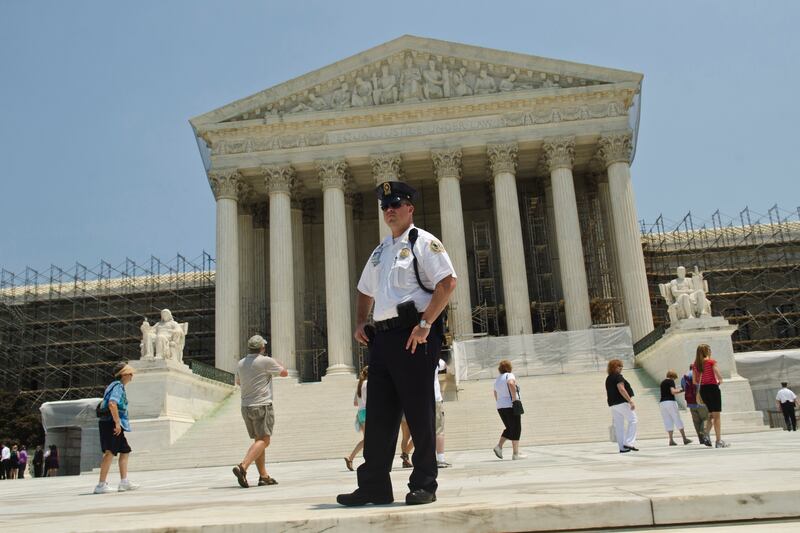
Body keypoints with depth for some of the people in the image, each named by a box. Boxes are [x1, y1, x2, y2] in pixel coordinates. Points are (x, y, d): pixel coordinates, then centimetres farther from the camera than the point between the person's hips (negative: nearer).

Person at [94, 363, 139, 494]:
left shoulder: (115, 386, 21)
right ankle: (101, 485, -11)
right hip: (112, 424, -11)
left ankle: (124, 482, 15)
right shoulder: (118, 386, -11)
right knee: (110, 452, -11)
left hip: (112, 424, 11)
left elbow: (104, 404, 28)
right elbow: (112, 404, -27)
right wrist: (117, 423, -25)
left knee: (125, 451, 13)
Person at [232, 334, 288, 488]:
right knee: (263, 440, -6)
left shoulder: (241, 363, 7)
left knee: (258, 440, 13)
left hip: (246, 406, 7)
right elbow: (284, 373, 5)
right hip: (262, 406, -7)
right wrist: (276, 363, 21)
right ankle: (242, 467, -23)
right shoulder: (266, 361, -10)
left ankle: (264, 476, 11)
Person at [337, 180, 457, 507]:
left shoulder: (423, 242, -1)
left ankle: (424, 485, 9)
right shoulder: (380, 252, 21)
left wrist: (425, 324, -19)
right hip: (383, 336, 7)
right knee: (379, 414, 7)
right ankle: (374, 486, 15)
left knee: (418, 412, -2)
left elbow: (448, 283, -13)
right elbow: (365, 291, 32)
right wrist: (360, 323, 15)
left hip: (414, 335, -7)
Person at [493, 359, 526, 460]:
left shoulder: (497, 380, 17)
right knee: (516, 429, -1)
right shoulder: (510, 376, -6)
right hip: (510, 406, -7)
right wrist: (514, 399, -23)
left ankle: (499, 446, 4)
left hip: (500, 407, 7)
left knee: (509, 428, 18)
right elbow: (511, 384, -27)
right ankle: (515, 454, -1)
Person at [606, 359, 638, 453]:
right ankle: (628, 443, -10)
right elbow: (621, 389, -21)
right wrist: (630, 401, -21)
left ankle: (622, 447, 9)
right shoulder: (618, 377, -9)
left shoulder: (608, 379, 17)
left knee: (619, 426, 8)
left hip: (612, 405, 9)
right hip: (622, 403, -9)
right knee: (633, 420, -2)